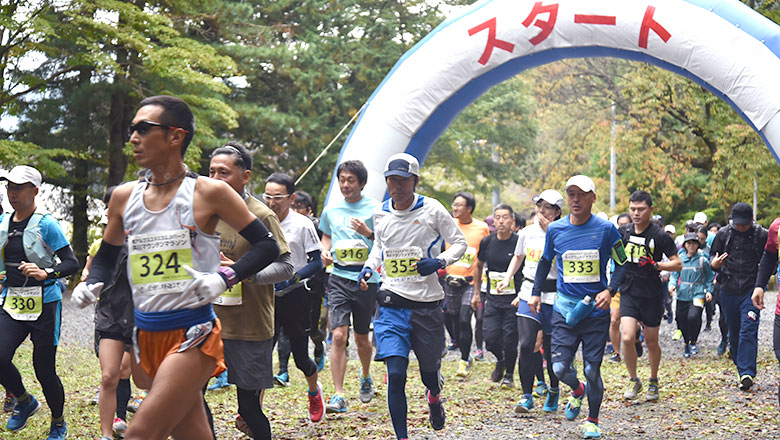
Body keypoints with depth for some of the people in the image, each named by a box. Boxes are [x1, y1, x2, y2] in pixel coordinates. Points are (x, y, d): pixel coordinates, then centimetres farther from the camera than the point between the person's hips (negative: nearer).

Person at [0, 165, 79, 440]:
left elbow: (72, 263, -12)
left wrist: (46, 273, -28)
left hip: (44, 304, -5)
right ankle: (25, 402, 17)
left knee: (44, 369, 0)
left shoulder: (46, 224, -8)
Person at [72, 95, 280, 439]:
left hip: (193, 336, -5)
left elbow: (267, 246, -3)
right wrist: (91, 284, 3)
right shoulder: (125, 197, 9)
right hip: (146, 336, 5)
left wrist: (223, 278, -16)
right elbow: (106, 256, 23)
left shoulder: (209, 193, -5)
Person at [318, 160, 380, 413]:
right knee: (338, 336, -12)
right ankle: (338, 396, -11)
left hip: (367, 279, -1)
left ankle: (366, 376, 42)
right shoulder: (331, 210, 8)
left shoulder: (374, 209, -1)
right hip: (339, 278, 1)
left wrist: (368, 233, -17)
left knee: (361, 338, 12)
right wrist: (325, 251, 6)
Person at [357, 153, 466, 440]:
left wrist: (439, 262, -15)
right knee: (395, 375, -12)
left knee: (429, 374, 13)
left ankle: (434, 396, 50)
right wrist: (368, 268, 6)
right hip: (392, 305, 2)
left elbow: (459, 243, 3)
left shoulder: (432, 210, -4)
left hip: (427, 305, -1)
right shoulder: (380, 214, 6)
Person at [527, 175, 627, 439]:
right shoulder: (555, 230, 2)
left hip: (596, 310, -2)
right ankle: (577, 391, 30)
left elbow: (621, 264, 3)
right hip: (565, 308, 2)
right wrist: (536, 293, 12)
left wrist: (609, 291, -12)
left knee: (592, 370, 0)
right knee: (560, 368, -6)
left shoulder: (606, 229, -4)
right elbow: (545, 261, 19)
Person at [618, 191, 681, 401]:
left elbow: (678, 263, -9)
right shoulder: (624, 231, 2)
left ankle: (653, 381, 30)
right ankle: (633, 380, 7)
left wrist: (655, 264, -23)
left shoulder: (659, 235, -10)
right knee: (627, 338, -12)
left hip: (652, 296, -2)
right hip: (628, 293, 2)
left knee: (651, 341, 8)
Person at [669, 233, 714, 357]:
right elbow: (674, 274, 13)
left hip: (698, 293, -3)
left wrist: (709, 291, 0)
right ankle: (686, 345, 27)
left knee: (693, 317, -24)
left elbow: (709, 277, 9)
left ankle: (693, 342, -2)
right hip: (683, 294, 3)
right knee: (682, 320, 4)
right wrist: (672, 284, -6)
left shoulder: (703, 260, 1)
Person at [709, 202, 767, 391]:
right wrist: (714, 263, -10)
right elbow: (713, 255, 13)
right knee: (734, 332, 11)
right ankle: (741, 367, 27)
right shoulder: (723, 234, 4)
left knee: (748, 331, -13)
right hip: (728, 290, 3)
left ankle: (747, 373, -18)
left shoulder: (762, 236, -2)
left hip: (751, 290, -3)